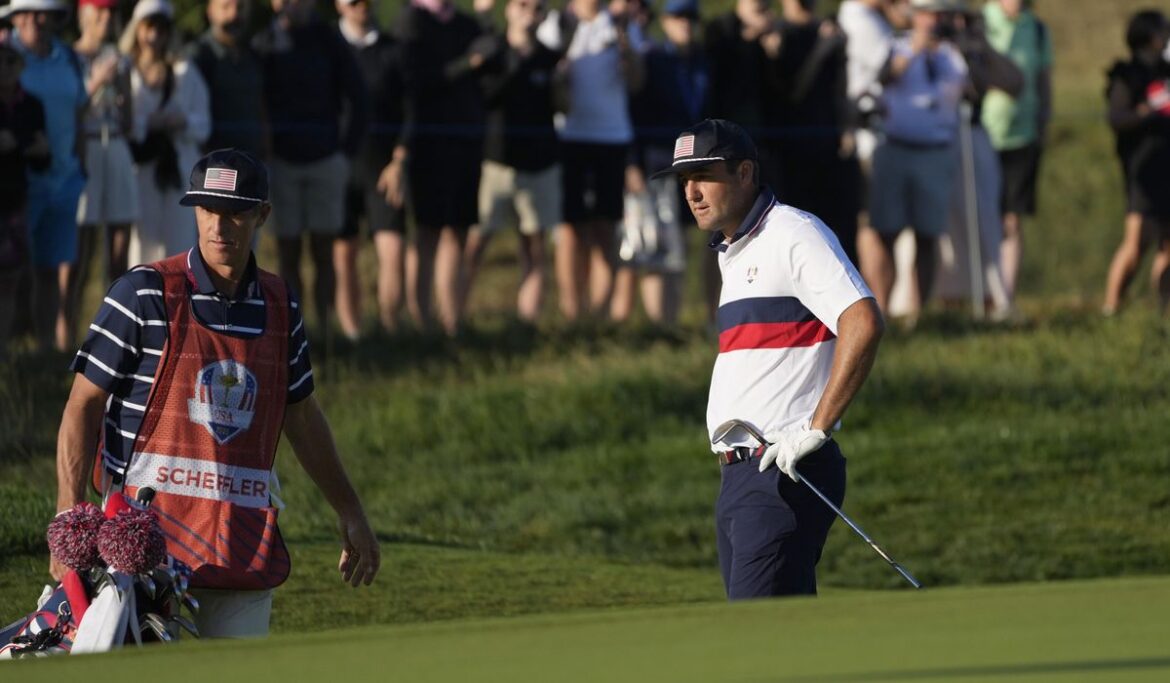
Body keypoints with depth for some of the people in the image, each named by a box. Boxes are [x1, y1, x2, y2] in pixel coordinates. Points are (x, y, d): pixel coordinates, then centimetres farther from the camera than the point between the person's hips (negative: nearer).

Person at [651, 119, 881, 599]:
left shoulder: (794, 234, -9)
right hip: (739, 476, 10)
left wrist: (817, 429, -22)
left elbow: (863, 323, -21)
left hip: (785, 474, -10)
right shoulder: (731, 252, 21)